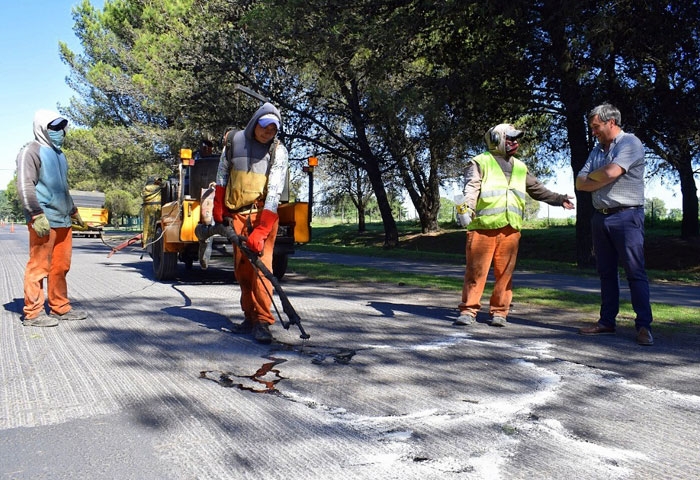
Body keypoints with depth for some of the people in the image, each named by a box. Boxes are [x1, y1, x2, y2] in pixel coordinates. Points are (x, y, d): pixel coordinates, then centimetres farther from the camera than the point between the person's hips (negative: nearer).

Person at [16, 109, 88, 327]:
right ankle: (33, 313, 2)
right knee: (39, 266, -4)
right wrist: (36, 215, -20)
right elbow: (24, 186, -13)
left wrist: (73, 212, 31)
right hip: (44, 222, -8)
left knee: (61, 266, 11)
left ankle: (60, 308, 19)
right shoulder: (32, 150, -4)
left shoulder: (59, 154, 22)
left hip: (63, 221, 8)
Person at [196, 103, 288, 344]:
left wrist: (261, 231, -25)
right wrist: (218, 209, 11)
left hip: (263, 214, -4)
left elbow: (274, 192, -17)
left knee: (261, 264, -14)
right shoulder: (234, 139, 2)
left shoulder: (279, 151, -9)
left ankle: (263, 322, -12)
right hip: (237, 213, 4)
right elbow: (222, 174, 13)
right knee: (241, 268, 6)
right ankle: (250, 318, 15)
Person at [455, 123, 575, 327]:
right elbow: (472, 187, -8)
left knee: (505, 272, 5)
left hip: (510, 228, 5)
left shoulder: (520, 167, 24)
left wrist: (559, 199, 27)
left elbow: (537, 190, 32)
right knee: (476, 270, -4)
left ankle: (499, 312, 13)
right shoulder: (480, 163, 6)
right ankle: (468, 310, 3)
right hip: (483, 226, -5)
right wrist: (466, 207, -25)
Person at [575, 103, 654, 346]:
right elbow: (580, 183, 10)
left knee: (635, 271, -6)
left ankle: (644, 326, -3)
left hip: (626, 216, -7)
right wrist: (601, 181, -8)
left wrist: (592, 176, 0)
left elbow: (611, 172, -20)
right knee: (606, 272, 9)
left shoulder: (630, 143, -5)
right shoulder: (597, 150, 18)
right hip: (600, 217, 7)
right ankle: (607, 321, 15)